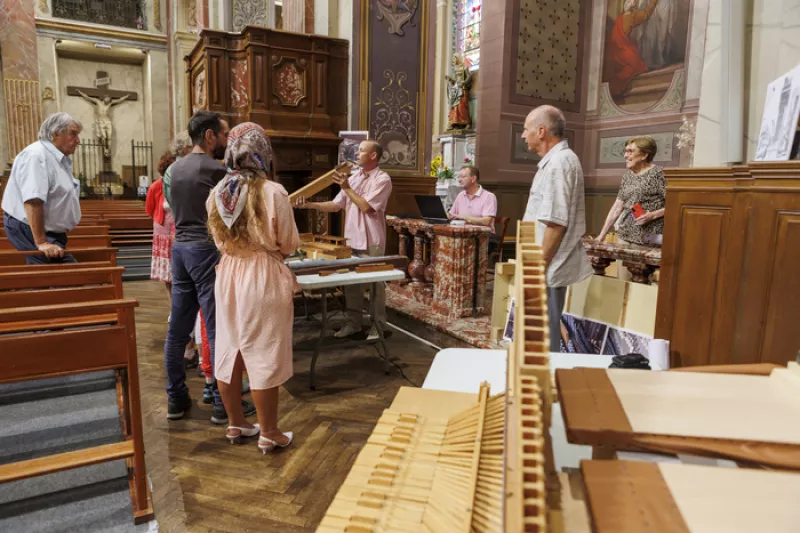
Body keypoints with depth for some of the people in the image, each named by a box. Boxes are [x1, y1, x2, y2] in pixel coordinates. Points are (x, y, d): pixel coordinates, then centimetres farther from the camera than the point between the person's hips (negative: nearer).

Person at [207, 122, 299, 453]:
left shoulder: (217, 193, -1)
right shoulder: (272, 192, -16)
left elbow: (219, 240, 8)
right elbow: (289, 245, -8)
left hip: (228, 274, 5)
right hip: (264, 277, -5)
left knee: (229, 350, 15)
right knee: (264, 355, 4)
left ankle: (235, 424, 30)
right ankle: (269, 433, 16)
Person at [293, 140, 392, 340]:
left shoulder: (382, 179, -10)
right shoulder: (353, 177, 11)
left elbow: (365, 206, -18)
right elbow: (336, 205, 8)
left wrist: (347, 188, -14)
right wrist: (310, 205, -3)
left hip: (371, 241, -7)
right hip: (351, 239, 7)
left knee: (375, 283, 4)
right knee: (351, 282, 12)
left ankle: (378, 325, 16)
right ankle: (353, 323, 24)